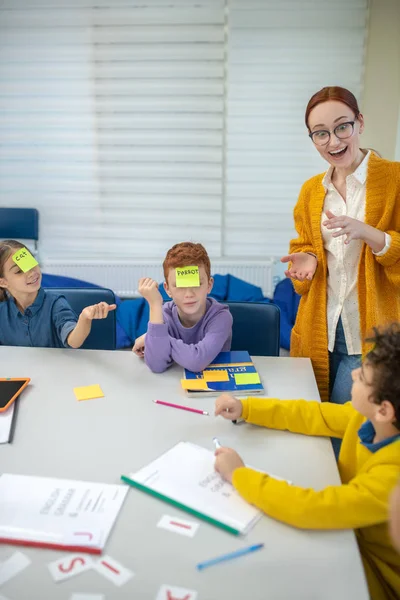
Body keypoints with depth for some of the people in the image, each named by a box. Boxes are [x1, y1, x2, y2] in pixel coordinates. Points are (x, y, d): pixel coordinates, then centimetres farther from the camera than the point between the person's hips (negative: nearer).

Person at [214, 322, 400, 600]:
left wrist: (239, 475, -30)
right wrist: (245, 408, -4)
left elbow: (312, 508, -43)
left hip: (374, 574, -6)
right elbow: (316, 416, 0)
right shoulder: (369, 418, -16)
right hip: (349, 532, 6)